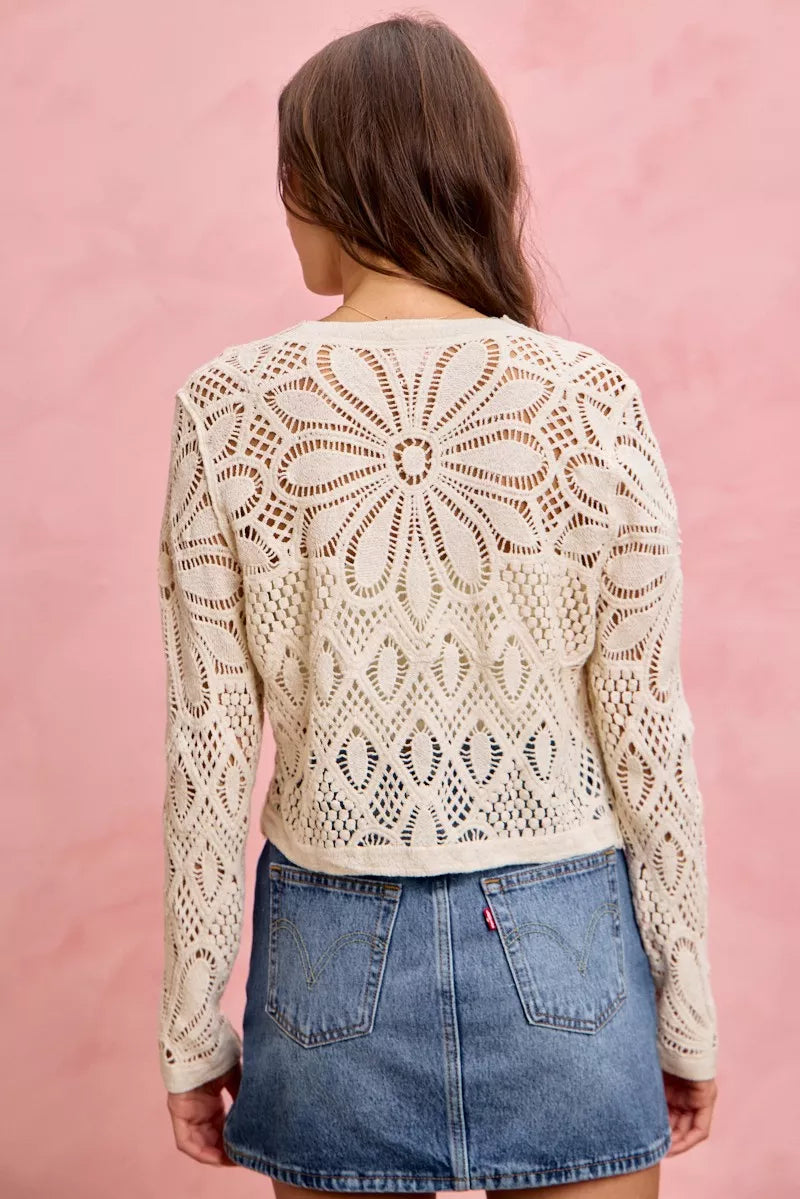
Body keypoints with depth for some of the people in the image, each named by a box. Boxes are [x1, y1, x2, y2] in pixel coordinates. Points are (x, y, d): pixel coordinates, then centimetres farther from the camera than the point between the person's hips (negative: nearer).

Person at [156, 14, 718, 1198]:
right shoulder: (592, 400, -11)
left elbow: (211, 742, -7)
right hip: (559, 948, 0)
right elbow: (645, 726, -7)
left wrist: (194, 1027, 4)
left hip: (336, 951, 1)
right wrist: (688, 1006, 5)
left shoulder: (229, 407, -9)